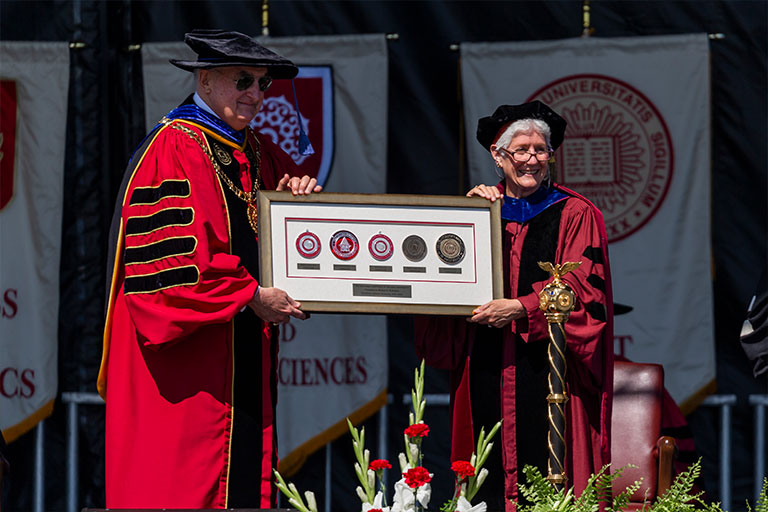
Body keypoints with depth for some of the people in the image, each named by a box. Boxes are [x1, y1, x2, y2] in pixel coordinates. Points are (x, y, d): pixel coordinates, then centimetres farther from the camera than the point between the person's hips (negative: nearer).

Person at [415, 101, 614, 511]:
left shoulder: (574, 215, 3)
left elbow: (583, 288, -6)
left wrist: (521, 308, -16)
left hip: (546, 366, -3)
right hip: (488, 369, 4)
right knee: (492, 478, 1)